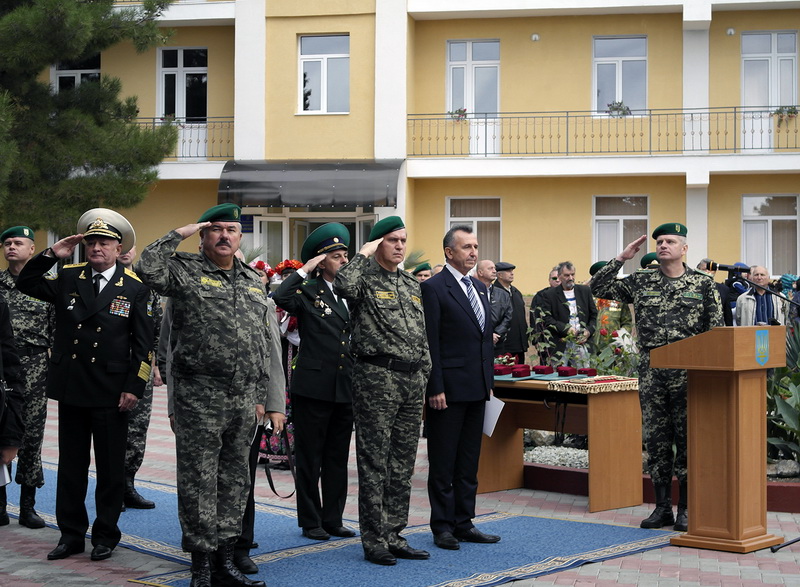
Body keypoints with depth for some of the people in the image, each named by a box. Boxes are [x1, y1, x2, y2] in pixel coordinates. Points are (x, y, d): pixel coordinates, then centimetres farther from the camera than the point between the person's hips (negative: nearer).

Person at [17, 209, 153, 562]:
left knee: (111, 468, 6)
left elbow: (143, 343, -3)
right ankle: (71, 534, 21)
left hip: (111, 393, -3)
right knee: (70, 466, 11)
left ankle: (105, 536, 18)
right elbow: (25, 284, 6)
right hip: (70, 388, 3)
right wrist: (52, 255, -5)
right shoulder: (67, 279, 7)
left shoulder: (134, 288, -2)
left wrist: (134, 387, -10)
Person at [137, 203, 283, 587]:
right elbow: (148, 269, -23)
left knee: (234, 480, 11)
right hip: (199, 397, -5)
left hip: (245, 398, 6)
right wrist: (178, 235, -10)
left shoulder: (254, 282, 16)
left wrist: (270, 400, 15)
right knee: (199, 481, -1)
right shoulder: (186, 271, 0)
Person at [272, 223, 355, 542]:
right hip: (314, 387, -6)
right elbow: (279, 299, -25)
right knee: (310, 458, 4)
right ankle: (310, 521, 14)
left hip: (345, 389, 6)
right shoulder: (307, 292, -3)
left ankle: (333, 519, 21)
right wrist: (304, 271, -17)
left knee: (338, 458, 12)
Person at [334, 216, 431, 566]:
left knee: (402, 465, 11)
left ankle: (394, 536, 19)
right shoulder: (365, 278, -3)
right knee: (374, 463, -2)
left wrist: (425, 376, 15)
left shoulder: (412, 286, 18)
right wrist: (364, 255, -15)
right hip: (377, 379, -7)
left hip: (412, 380, 7)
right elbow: (344, 286, -29)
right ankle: (374, 541, 4)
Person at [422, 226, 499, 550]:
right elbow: (430, 342, -13)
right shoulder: (433, 288, -9)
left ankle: (463, 523, 20)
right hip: (449, 389, -8)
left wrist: (489, 381, 14)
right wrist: (436, 388, -16)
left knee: (469, 462, 12)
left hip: (477, 389, 8)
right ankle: (442, 527, 10)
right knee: (443, 462, 2)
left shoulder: (480, 288, 15)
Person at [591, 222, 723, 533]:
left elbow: (716, 330, 2)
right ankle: (662, 507, 15)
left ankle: (686, 508, 11)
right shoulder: (641, 281, 9)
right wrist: (621, 258, 1)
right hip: (651, 373, 2)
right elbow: (599, 288, 8)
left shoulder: (703, 284, 3)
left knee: (687, 439, 2)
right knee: (655, 439, 6)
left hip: (687, 374, -2)